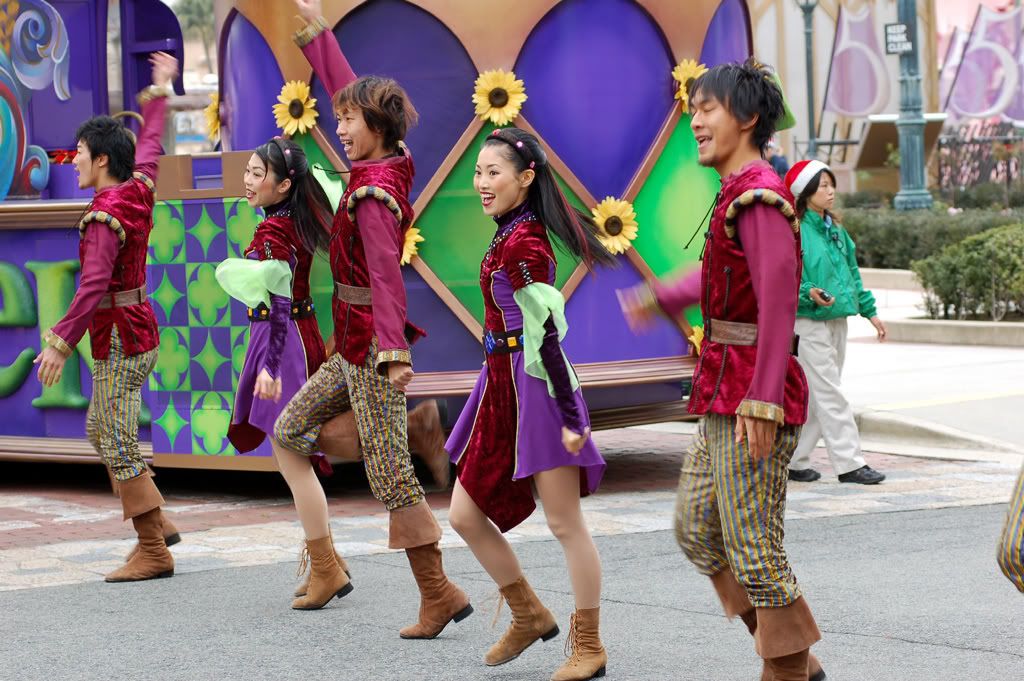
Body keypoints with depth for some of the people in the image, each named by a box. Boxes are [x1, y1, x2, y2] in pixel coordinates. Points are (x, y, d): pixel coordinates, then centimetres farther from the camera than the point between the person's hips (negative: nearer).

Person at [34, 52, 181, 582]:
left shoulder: (104, 216, -20)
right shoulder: (138, 190, 5)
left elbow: (94, 288, -28)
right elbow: (149, 145, 24)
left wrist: (61, 343, -29)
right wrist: (159, 93, 38)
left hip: (119, 342, -10)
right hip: (138, 333, 10)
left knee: (119, 446, -5)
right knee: (100, 431, 18)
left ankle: (153, 551, -1)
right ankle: (157, 523, 18)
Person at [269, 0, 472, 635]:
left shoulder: (373, 193, -19)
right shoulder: (392, 162, 6)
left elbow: (385, 274, -31)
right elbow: (348, 87, 18)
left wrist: (393, 350, -40)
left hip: (372, 348, -10)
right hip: (356, 345, 10)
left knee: (390, 476, -8)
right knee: (289, 433, 15)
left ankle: (440, 594, -1)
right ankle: (326, 570, 15)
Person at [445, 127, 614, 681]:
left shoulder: (522, 242, -16)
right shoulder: (513, 233, 12)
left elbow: (546, 334, -20)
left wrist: (569, 417, -21)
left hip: (536, 388, -10)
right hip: (501, 387, 10)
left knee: (564, 522, -1)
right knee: (465, 516, 10)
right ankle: (529, 616, 25)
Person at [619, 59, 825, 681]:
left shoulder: (759, 198, -18)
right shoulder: (738, 192, 12)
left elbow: (778, 305, -23)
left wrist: (763, 401, -26)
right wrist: (661, 300, 36)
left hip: (752, 398, -10)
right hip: (724, 395, 10)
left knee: (754, 550, -3)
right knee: (697, 528, 16)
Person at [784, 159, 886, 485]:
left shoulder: (835, 229, 15)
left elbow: (852, 272, 21)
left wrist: (870, 311, 20)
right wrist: (809, 293, -30)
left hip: (836, 320, 9)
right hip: (808, 322, -8)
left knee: (816, 397, 10)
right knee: (830, 395, -7)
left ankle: (795, 461, 17)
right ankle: (849, 463, -6)